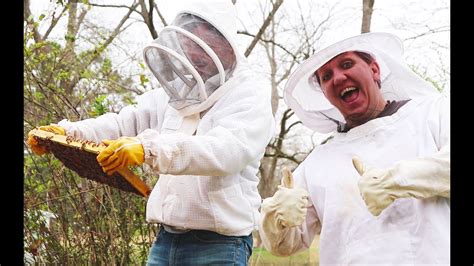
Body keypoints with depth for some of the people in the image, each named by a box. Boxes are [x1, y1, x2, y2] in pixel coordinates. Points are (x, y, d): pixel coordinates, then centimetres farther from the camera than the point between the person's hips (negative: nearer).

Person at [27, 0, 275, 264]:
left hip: (219, 244, -6)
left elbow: (225, 151, -25)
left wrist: (149, 148, -38)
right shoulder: (177, 92, 14)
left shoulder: (251, 95, -8)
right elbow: (124, 124, 11)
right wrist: (68, 131, -6)